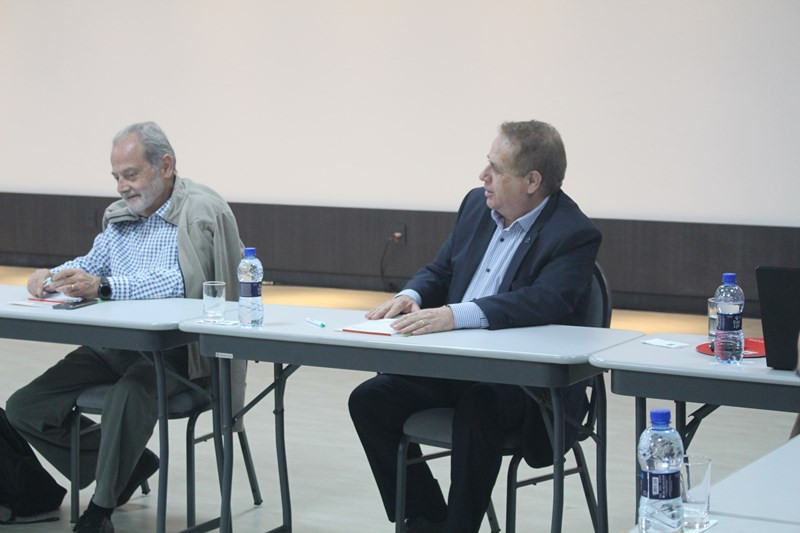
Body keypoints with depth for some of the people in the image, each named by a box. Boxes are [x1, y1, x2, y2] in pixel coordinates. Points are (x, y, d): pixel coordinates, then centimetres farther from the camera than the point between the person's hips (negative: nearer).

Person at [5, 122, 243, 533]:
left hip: (176, 349, -8)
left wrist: (101, 286, -34)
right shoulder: (121, 215, 15)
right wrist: (50, 276, -3)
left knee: (128, 396, -39)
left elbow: (176, 282, -23)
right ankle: (126, 466, 8)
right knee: (25, 408, -4)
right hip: (113, 345, 8)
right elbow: (92, 263, 21)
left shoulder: (200, 212, -10)